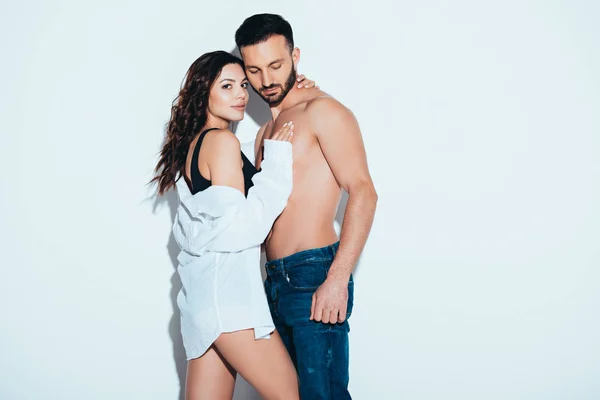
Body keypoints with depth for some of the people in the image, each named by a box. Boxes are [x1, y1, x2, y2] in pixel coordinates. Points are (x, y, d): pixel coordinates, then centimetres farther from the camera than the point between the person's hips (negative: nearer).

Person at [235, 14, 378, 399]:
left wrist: (337, 279, -22)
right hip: (277, 281, 9)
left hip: (315, 277, -9)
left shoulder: (322, 111, -6)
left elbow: (363, 194, -16)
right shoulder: (267, 130, 21)